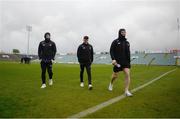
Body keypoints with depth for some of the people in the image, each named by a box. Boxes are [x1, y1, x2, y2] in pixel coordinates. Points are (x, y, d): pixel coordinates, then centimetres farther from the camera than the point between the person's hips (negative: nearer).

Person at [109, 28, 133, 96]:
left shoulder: (127, 42, 12)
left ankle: (126, 91, -6)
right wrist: (113, 59, -21)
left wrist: (129, 61, 17)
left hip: (126, 61, 4)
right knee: (115, 75, 8)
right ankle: (111, 83, 41)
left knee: (127, 74, -12)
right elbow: (111, 51, -7)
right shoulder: (115, 42, -2)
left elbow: (128, 53, 17)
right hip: (117, 62, -3)